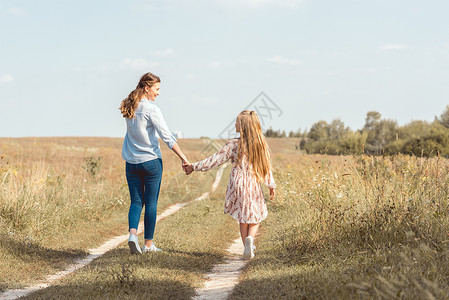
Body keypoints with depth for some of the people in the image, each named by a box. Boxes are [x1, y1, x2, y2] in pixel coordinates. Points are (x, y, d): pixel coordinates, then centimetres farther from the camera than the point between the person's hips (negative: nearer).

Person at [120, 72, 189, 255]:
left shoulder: (130, 107, 4)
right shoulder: (151, 109, -14)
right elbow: (167, 137, -16)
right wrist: (183, 158, -14)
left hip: (131, 162, 5)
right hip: (151, 161, -5)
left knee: (136, 201, 10)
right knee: (151, 203, 5)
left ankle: (132, 233, -14)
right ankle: (149, 244, 12)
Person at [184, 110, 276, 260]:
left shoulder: (234, 144, -10)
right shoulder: (261, 144, -2)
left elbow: (215, 160, -8)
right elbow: (266, 166, 4)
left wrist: (194, 167, 0)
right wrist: (271, 185, 17)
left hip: (238, 184, -1)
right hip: (254, 185, 1)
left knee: (243, 219, 14)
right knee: (255, 218, 13)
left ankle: (248, 249, 16)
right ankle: (250, 238, -16)